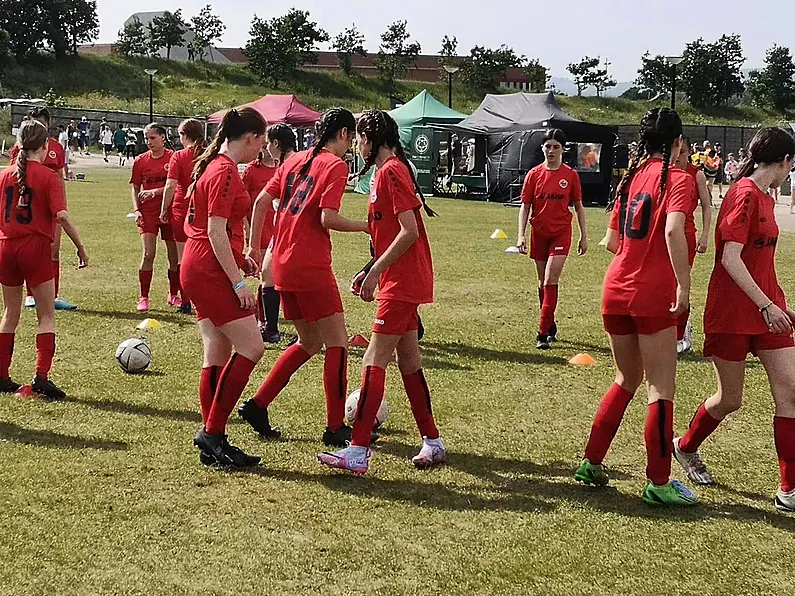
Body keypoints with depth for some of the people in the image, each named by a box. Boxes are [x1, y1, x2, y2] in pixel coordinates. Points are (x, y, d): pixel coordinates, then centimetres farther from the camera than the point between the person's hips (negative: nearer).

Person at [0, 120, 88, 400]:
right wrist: (80, 247, -9)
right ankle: (41, 376, -7)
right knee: (46, 316, 4)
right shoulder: (49, 177, -7)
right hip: (35, 248, -5)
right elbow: (61, 215, -16)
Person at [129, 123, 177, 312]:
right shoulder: (140, 161, 5)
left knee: (175, 255, 6)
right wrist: (136, 210, -4)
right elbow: (135, 189, 9)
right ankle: (144, 298, -4)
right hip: (148, 211, 0)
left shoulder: (173, 158, -2)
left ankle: (173, 295, 23)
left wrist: (155, 191, -19)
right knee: (148, 254, -11)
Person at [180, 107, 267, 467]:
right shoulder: (226, 171, -14)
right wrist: (239, 282, -19)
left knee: (217, 356, 10)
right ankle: (212, 432, -6)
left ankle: (212, 444, 13)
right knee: (251, 348, -9)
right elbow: (216, 232, -20)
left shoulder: (214, 165, 16)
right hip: (212, 271, -10)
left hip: (199, 270, 10)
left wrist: (239, 258, 20)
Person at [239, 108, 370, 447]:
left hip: (282, 265, 8)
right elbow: (327, 218, -18)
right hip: (311, 267, -8)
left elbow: (261, 201, 12)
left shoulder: (295, 160, 14)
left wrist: (255, 247, 16)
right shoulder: (335, 165, -8)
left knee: (309, 342, 19)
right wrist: (365, 226, -4)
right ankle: (336, 428, 2)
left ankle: (257, 406, 16)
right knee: (337, 344, 1)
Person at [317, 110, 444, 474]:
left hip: (402, 283, -10)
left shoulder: (391, 171, -14)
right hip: (404, 282, 10)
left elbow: (409, 232, -21)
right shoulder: (387, 171, 16)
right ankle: (433, 443, 21)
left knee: (374, 362, -12)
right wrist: (372, 272, 15)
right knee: (408, 361, 14)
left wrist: (375, 272, -18)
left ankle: (358, 451, -13)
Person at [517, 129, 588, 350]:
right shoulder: (534, 174, 1)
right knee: (543, 283, 12)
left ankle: (543, 333, -12)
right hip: (539, 232, 3)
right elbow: (525, 206, 2)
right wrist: (521, 234, -8)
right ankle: (550, 326, 29)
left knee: (550, 281, -13)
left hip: (561, 233, -3)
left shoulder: (571, 175, -1)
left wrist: (584, 236, 5)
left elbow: (578, 206, 6)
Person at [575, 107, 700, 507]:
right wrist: (683, 284, -22)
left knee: (627, 380, 21)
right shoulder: (679, 179, -7)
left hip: (616, 291, 7)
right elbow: (673, 230, -25)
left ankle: (591, 463, 23)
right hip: (652, 295, -7)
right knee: (661, 390, 2)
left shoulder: (630, 178, 12)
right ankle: (658, 484, 6)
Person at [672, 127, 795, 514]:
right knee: (730, 400, 6)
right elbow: (730, 258, -21)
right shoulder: (745, 194, -14)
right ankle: (685, 446, 35)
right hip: (732, 314, -8)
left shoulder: (764, 199, 13)